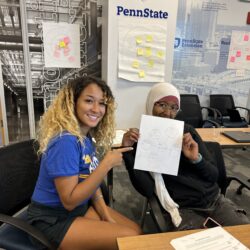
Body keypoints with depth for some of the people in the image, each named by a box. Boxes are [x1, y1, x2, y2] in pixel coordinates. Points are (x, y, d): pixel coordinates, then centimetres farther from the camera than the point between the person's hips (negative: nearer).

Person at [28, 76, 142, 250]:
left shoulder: (88, 137, -1)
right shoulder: (66, 141, -28)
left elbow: (92, 181, 4)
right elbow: (69, 201, -26)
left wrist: (108, 217, -3)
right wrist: (107, 164, -28)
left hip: (81, 207, 8)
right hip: (53, 219, -8)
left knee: (136, 230, 8)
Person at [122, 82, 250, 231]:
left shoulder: (187, 131, 5)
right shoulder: (141, 140, -5)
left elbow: (214, 175, 5)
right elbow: (147, 190, -13)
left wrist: (196, 159, -16)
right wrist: (128, 152, -22)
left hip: (215, 200, 4)